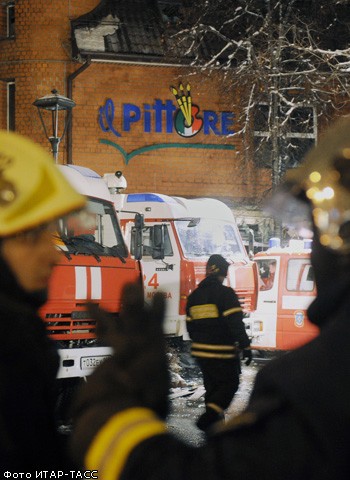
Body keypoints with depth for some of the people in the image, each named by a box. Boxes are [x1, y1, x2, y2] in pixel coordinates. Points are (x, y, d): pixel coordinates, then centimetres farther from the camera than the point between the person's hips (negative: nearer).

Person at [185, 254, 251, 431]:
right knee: (229, 384, 2)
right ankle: (209, 416, -16)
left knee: (212, 385, 17)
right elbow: (236, 323, -17)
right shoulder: (225, 293, -12)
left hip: (201, 351, 7)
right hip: (222, 352, -7)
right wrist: (245, 347, -13)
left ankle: (214, 423, 18)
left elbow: (190, 326, 16)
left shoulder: (194, 296, 10)